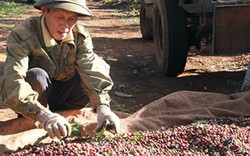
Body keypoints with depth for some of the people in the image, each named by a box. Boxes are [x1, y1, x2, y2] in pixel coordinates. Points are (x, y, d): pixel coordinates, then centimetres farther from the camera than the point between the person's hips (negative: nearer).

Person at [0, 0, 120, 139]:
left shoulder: (81, 35, -14)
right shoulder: (22, 35, -27)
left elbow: (92, 71, -27)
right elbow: (13, 83, -41)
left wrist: (103, 107, -47)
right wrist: (43, 115, -56)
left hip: (62, 94, 4)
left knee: (101, 67, -16)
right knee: (37, 77, -36)